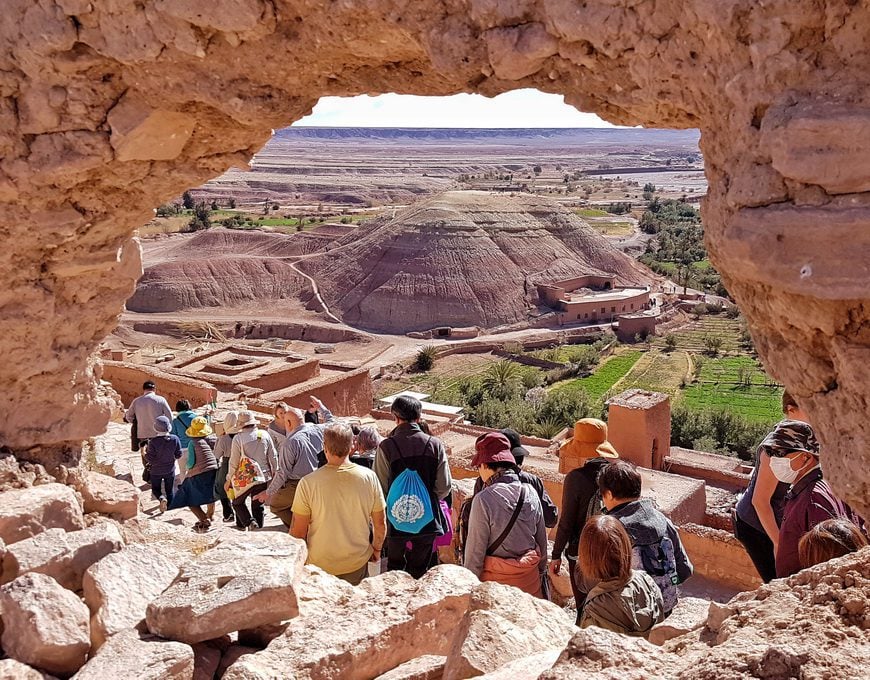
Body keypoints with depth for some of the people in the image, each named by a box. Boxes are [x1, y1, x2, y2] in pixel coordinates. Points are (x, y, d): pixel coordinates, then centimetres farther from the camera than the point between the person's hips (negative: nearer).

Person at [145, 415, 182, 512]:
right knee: (170, 490, 19)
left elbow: (150, 460, -19)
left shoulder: (153, 442, -25)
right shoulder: (175, 439, -16)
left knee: (155, 489, 17)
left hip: (156, 471, -2)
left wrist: (146, 452, -3)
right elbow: (178, 455, -6)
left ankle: (162, 498, -12)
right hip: (170, 470, 2)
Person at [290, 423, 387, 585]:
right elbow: (380, 523, -3)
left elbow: (298, 531, -10)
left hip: (320, 565, -1)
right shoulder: (368, 477, -13)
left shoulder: (308, 483, -18)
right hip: (358, 564, 2)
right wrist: (376, 549, 15)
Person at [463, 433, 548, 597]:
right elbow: (542, 541, 7)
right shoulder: (531, 493, -3)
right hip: (530, 578, 5)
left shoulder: (483, 500, -20)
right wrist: (541, 572, 20)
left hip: (496, 580, -5)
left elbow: (475, 551, -14)